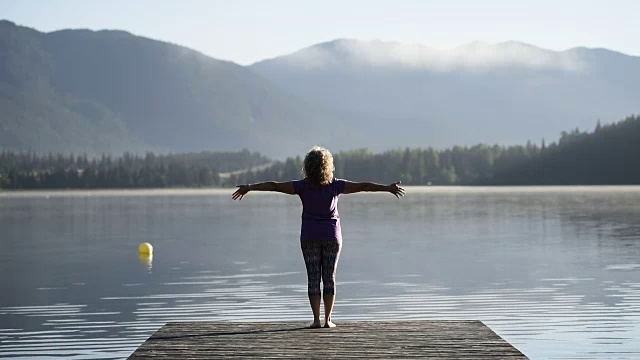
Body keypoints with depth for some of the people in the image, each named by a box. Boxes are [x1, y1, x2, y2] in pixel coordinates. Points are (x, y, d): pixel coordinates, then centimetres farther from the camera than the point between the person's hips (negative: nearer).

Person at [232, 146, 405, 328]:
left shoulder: (303, 186, -9)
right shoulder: (335, 185, -9)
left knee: (313, 277, 3)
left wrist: (249, 188, -1)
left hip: (309, 236, 0)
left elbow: (274, 186, -8)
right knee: (329, 277, 5)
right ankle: (327, 319, 1)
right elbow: (363, 186, -9)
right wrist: (388, 188, -3)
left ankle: (316, 319, -2)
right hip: (331, 236, 0)